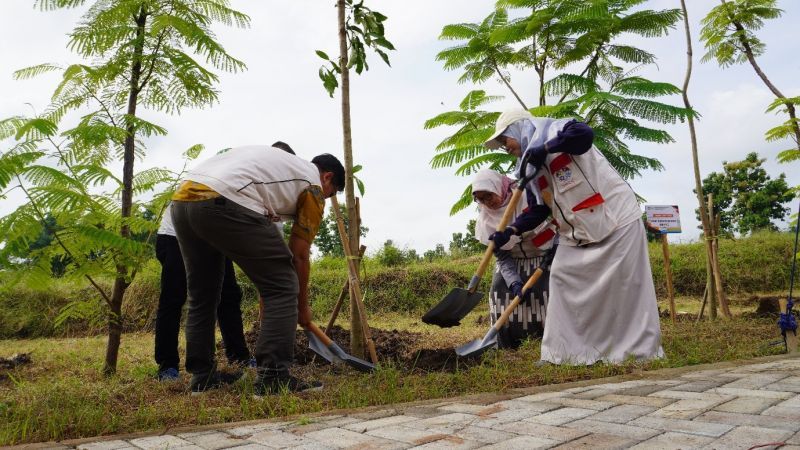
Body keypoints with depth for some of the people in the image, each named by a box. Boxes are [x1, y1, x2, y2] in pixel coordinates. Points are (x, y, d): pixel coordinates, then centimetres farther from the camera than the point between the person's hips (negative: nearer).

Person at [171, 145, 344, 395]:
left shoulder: (280, 162, 37)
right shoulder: (313, 185, 14)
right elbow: (299, 255, 14)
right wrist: (303, 306, 27)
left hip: (182, 198, 9)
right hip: (223, 203, -9)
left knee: (201, 295, 22)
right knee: (282, 288, 0)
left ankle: (202, 375, 29)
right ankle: (273, 378, -1)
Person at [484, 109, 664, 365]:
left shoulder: (551, 131, -9)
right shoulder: (529, 167, 14)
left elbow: (584, 133, -32)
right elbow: (539, 210, 12)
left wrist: (545, 148, -25)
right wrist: (510, 231, 0)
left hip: (616, 218, -8)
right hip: (576, 232, 8)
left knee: (629, 285, -4)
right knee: (562, 277, 3)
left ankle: (644, 349, 8)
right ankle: (565, 350, 11)